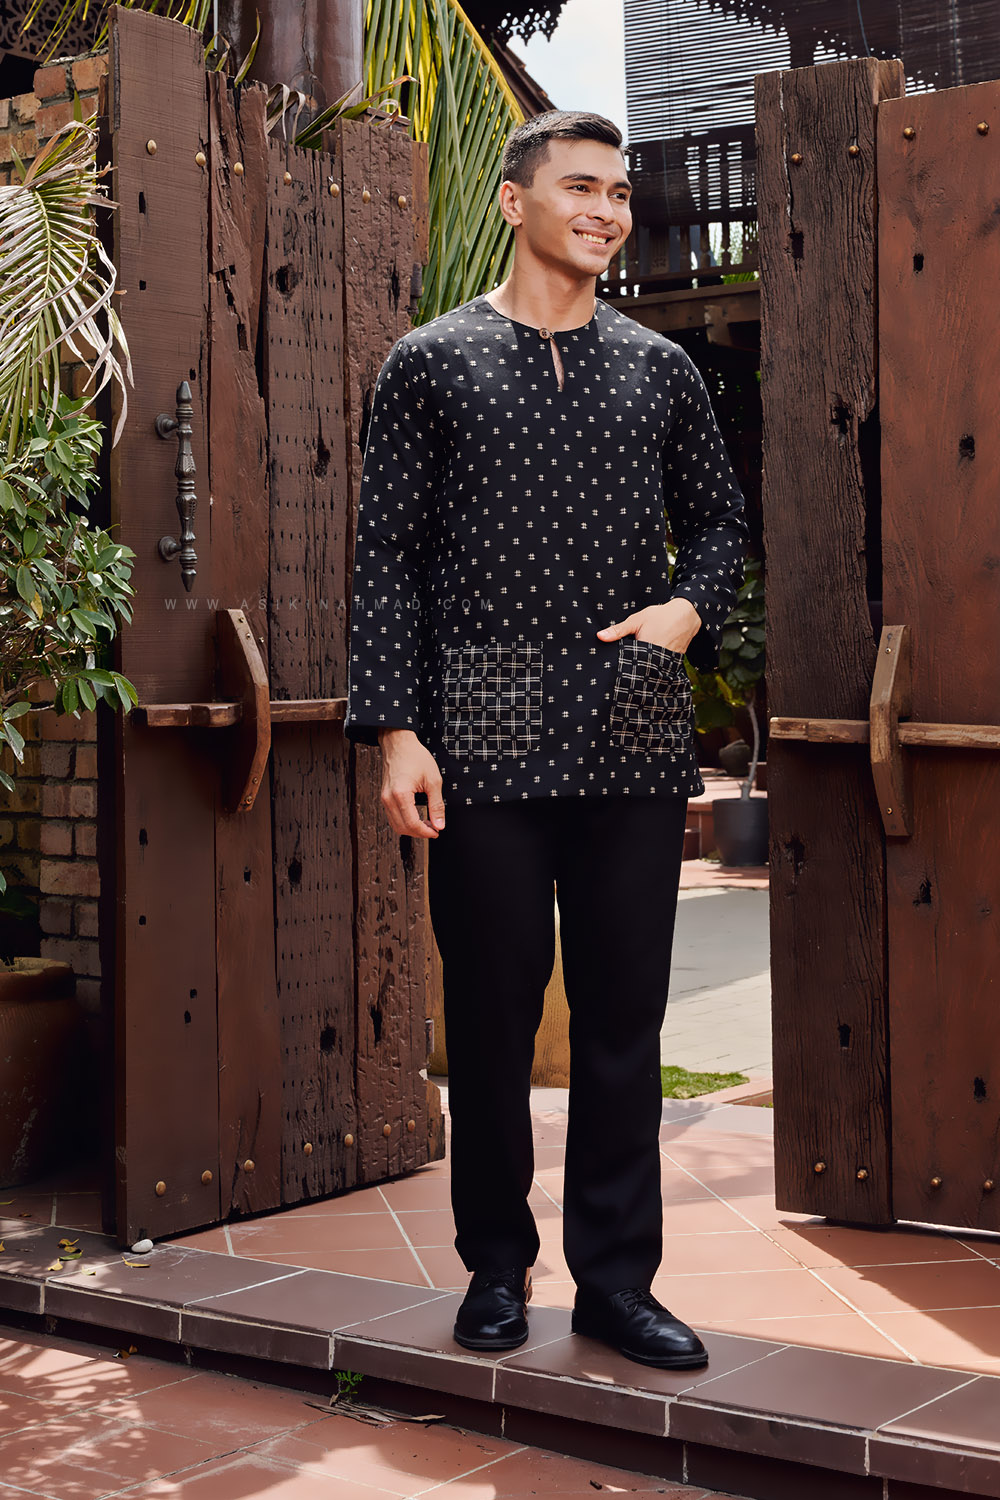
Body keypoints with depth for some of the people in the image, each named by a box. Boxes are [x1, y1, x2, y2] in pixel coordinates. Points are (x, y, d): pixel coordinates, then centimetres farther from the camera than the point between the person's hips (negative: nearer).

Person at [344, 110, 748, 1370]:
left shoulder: (660, 370, 13)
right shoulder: (432, 364, 5)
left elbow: (719, 516, 21)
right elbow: (387, 555, 1)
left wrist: (691, 608, -1)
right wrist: (394, 728, -8)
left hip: (635, 737, 3)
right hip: (485, 734, -2)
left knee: (624, 1014, 5)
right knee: (491, 1008, 4)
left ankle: (616, 1276, 16)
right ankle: (496, 1266, 19)